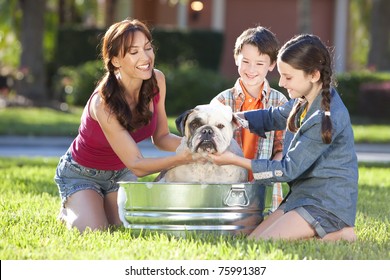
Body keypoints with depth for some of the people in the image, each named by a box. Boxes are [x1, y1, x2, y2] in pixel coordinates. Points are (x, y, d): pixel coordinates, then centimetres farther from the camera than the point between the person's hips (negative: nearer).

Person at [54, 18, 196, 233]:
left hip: (119, 172, 5)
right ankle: (69, 212, 12)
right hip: (82, 173, -5)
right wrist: (184, 158, -48)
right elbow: (137, 165, -34)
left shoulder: (157, 81, -17)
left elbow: (161, 137, -6)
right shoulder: (103, 102, -35)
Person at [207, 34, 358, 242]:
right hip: (303, 194, 10)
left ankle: (337, 236, -9)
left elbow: (288, 169, -18)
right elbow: (272, 118, 22)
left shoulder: (326, 118, -22)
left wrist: (236, 161, -14)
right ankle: (332, 231, 5)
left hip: (328, 204, -10)